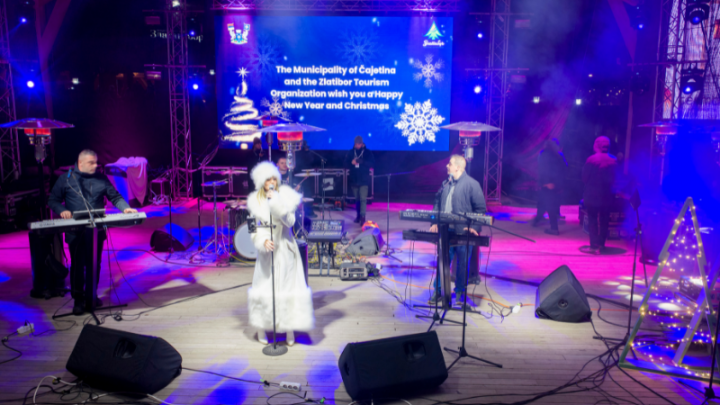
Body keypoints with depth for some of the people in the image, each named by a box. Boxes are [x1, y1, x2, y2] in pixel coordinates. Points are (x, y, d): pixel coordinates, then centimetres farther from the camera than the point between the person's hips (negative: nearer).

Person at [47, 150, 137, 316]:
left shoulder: (101, 179, 9)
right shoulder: (66, 179, 3)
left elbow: (115, 197, 9)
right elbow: (53, 200, 5)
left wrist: (126, 208, -9)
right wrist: (62, 210, -14)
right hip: (75, 231, -2)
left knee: (95, 264, 9)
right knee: (77, 264, -2)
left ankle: (92, 295, 24)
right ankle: (78, 300, 9)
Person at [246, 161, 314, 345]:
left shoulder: (285, 195, -5)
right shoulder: (255, 200, -1)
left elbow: (290, 221, -15)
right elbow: (254, 228, -3)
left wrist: (276, 202, -22)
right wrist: (263, 241, -22)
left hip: (285, 249, 0)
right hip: (266, 250, 1)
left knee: (288, 286, 1)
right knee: (264, 287, 4)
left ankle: (290, 329, 13)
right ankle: (262, 328, 20)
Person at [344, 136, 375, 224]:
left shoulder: (367, 152, -1)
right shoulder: (351, 153, 7)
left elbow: (372, 163, -8)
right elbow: (346, 164, 6)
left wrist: (362, 161, -23)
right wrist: (351, 163, -16)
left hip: (364, 180, -4)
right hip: (354, 179, 4)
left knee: (363, 199, -12)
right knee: (357, 199, 12)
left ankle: (363, 217, -13)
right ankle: (358, 215, 23)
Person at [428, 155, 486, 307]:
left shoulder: (472, 184, -7)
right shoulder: (445, 183, 11)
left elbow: (481, 209, -7)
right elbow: (437, 204, 17)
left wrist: (474, 227, -16)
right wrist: (435, 222, 5)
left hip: (463, 232, -5)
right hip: (445, 230, 5)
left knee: (462, 263, 7)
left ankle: (460, 293, 22)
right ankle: (438, 291, 18)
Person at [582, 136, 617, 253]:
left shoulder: (591, 159, -14)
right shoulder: (613, 161, -3)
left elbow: (584, 177, -9)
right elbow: (614, 179, 1)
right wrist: (607, 186, 15)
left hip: (592, 195, -4)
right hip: (607, 195, 4)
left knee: (592, 220, 3)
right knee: (604, 220, 16)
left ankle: (594, 245, -3)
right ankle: (601, 244, 23)